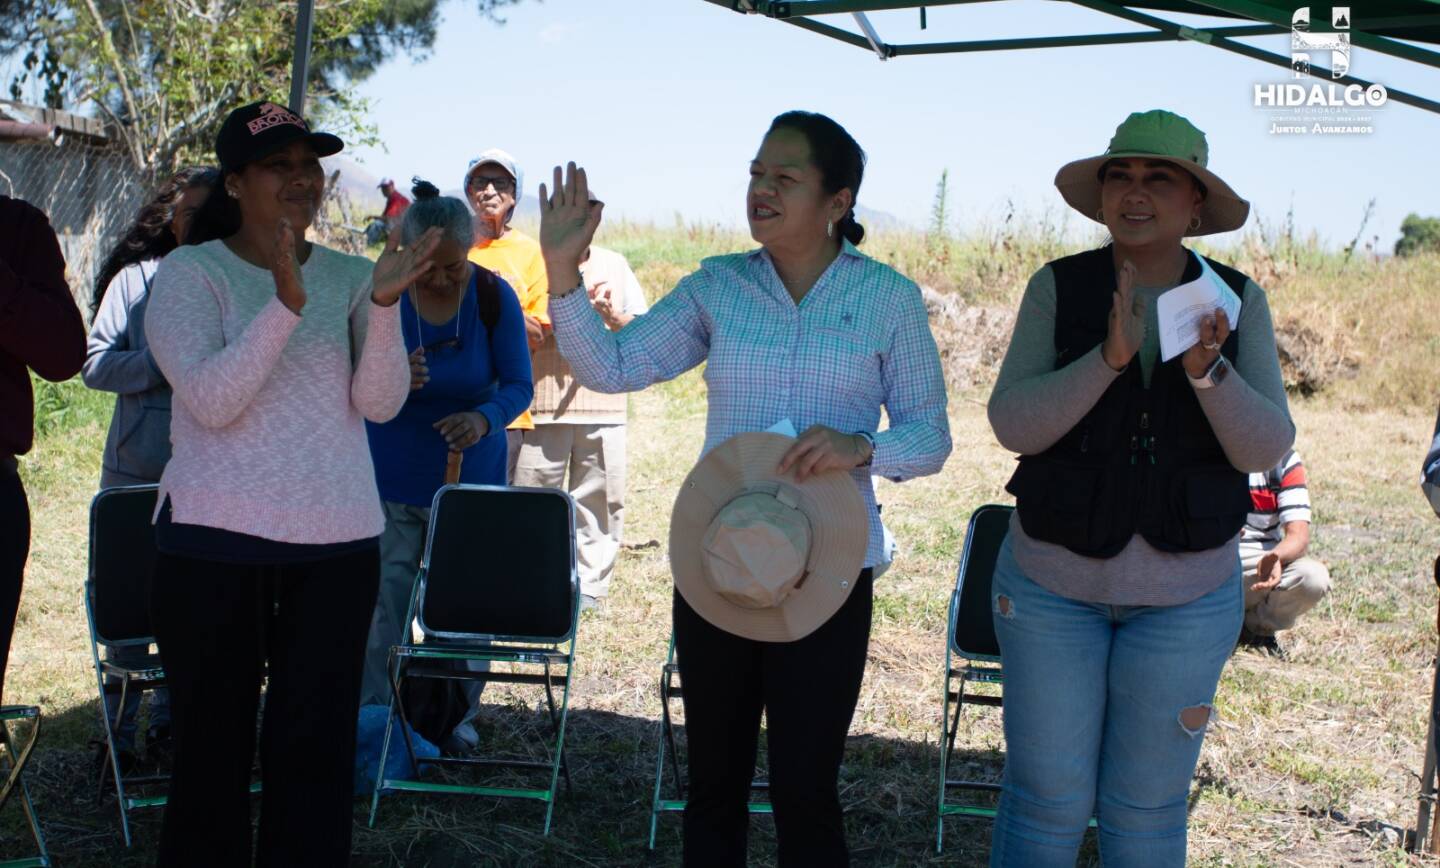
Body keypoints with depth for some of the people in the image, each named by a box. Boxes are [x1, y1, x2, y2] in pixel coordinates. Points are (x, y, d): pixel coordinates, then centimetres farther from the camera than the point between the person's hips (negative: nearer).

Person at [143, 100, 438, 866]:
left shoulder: (352, 277, 7)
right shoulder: (190, 273, -1)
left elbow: (380, 403, -4)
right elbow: (210, 401, -14)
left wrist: (384, 307, -20)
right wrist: (286, 304, -25)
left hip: (338, 543, 2)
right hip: (216, 540, -2)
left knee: (317, 746, 6)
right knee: (212, 742, 6)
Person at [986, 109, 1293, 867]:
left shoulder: (1237, 300, -2)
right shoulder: (1058, 288, -5)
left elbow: (1265, 448, -9)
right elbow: (1013, 424, -14)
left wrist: (1207, 368, -28)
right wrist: (1111, 355, -28)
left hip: (1187, 593, 1)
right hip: (1052, 577, -1)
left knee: (1145, 805, 11)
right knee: (1045, 796, 6)